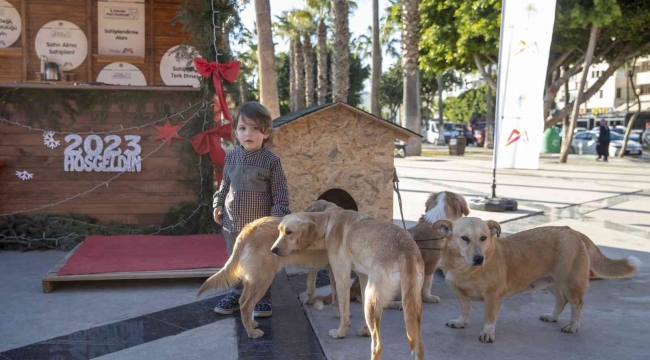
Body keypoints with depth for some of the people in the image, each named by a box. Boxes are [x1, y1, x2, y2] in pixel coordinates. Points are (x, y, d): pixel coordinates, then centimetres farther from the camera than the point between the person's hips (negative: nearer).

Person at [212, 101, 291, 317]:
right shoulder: (231, 156, 2)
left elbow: (280, 193, -8)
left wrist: (278, 217, -13)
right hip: (233, 223, 5)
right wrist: (218, 204, 8)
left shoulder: (271, 161, -11)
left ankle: (263, 298, 22)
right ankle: (238, 293, 33)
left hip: (260, 224, -4)